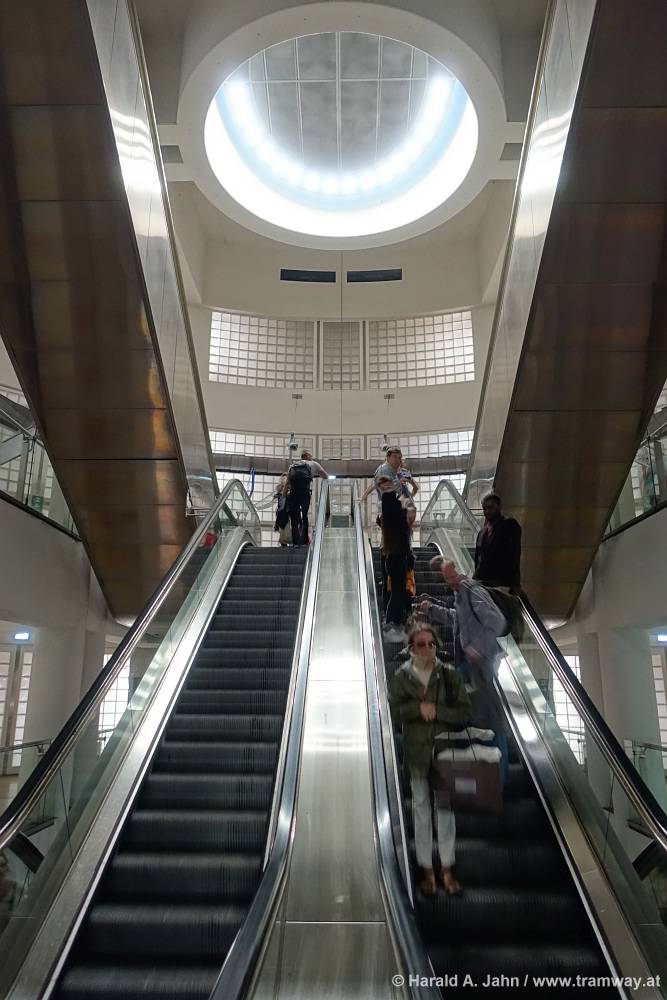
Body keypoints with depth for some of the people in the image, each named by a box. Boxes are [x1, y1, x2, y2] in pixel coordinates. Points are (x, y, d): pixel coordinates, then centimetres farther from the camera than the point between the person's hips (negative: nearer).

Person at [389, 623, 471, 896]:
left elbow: (465, 712, -7)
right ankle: (427, 869, 24)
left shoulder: (449, 676, -3)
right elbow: (395, 707, -13)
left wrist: (435, 710, -18)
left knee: (445, 808, 9)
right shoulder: (401, 677, -2)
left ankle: (447, 869, 23)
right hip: (416, 752, 0)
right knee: (421, 809, 11)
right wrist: (420, 706, -25)